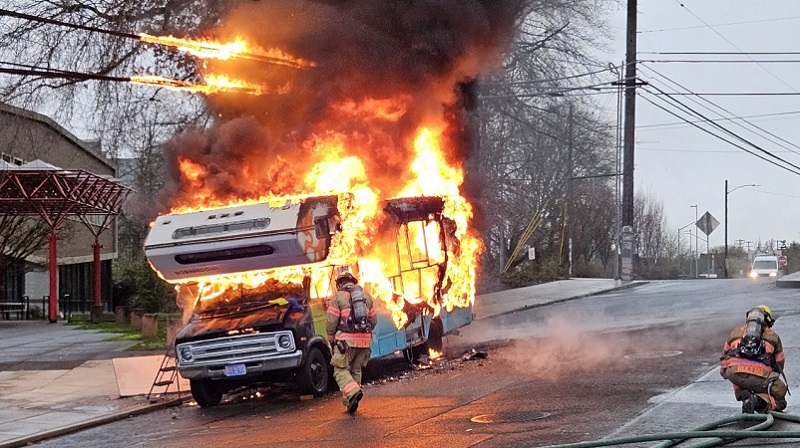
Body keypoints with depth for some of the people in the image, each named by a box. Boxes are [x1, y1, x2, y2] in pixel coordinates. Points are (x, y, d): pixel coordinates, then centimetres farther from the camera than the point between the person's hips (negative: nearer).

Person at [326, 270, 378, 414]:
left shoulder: (338, 297, -2)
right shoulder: (366, 296, 14)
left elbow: (331, 322, -5)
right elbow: (373, 320, 15)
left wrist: (331, 339, 9)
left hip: (346, 340, -5)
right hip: (364, 339, 5)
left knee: (341, 371, 0)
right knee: (356, 370, 16)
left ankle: (353, 392, -24)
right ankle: (349, 402, 14)